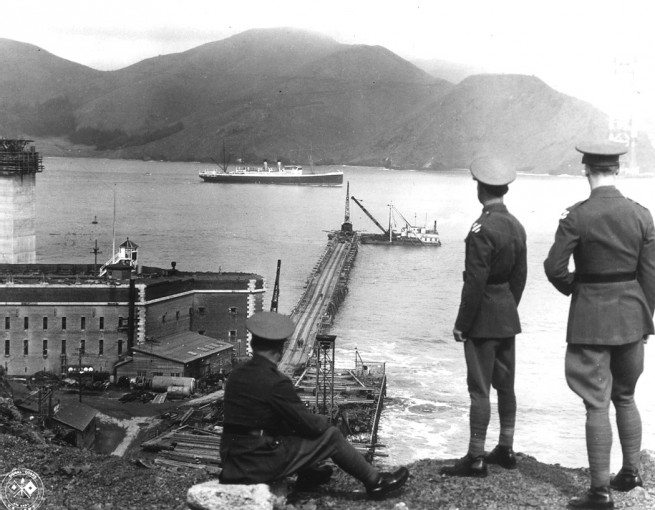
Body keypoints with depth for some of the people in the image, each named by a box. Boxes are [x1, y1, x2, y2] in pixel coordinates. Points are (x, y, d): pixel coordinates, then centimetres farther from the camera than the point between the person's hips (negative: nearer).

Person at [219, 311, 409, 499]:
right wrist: (324, 421, 12)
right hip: (261, 465, -8)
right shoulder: (276, 383, -19)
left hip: (231, 459, 8)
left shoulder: (235, 375, 5)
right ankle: (374, 481, 17)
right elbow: (310, 424, -12)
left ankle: (309, 474, 37)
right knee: (331, 436, 4)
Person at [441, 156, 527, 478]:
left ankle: (476, 459, 3)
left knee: (479, 389, -3)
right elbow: (520, 276, 12)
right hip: (508, 317, 8)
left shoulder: (482, 229, -19)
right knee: (505, 384, 16)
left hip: (483, 318, -8)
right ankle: (506, 450, 26)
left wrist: (461, 324, -14)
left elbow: (475, 281, -20)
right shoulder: (516, 226, 6)